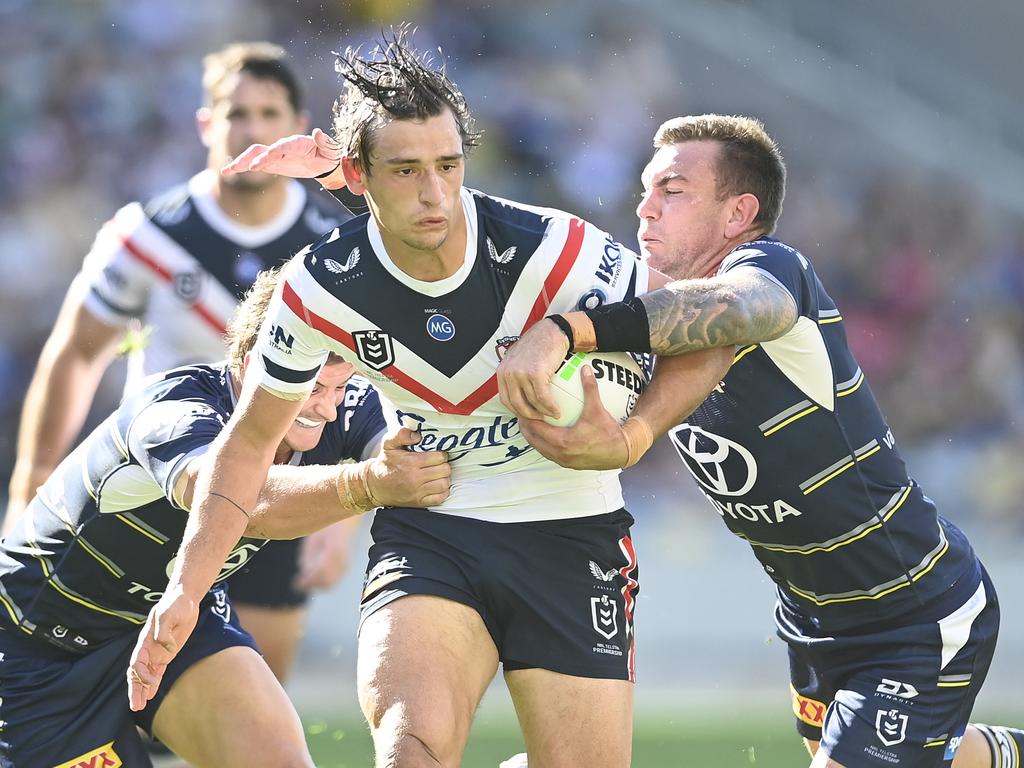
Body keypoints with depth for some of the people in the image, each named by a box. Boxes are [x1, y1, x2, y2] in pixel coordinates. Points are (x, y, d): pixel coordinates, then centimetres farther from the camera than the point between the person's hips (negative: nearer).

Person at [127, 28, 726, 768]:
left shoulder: (552, 251, -19)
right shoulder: (321, 287, -11)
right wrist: (186, 590, -2)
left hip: (569, 537, 0)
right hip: (424, 532, 0)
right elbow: (250, 442, 3)